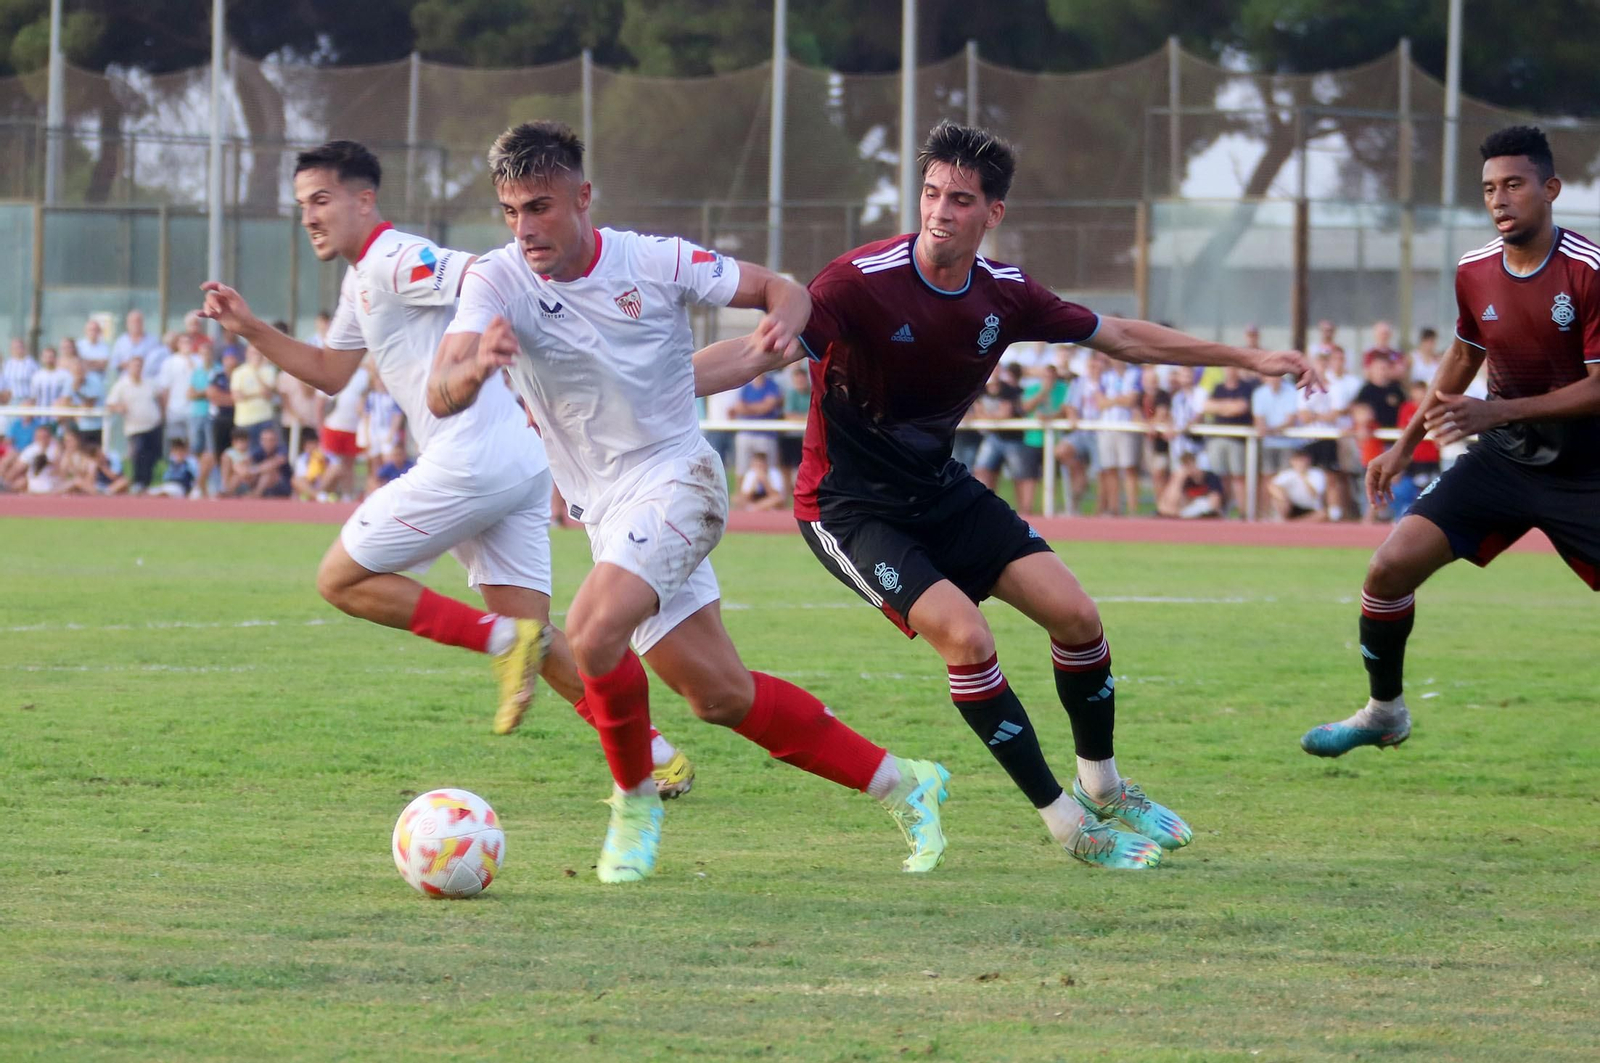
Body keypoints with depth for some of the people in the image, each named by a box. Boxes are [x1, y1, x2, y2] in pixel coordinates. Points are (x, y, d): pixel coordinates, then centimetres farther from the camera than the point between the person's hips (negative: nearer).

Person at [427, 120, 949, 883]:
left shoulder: (652, 262, -9)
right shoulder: (496, 283, -7)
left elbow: (781, 289, 2)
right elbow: (442, 397, -21)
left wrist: (784, 319, -23)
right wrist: (473, 368, -45)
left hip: (676, 478, -4)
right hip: (605, 511, 4)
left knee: (592, 633, -27)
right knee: (721, 697, 6)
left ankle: (634, 803, -3)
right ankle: (902, 785, 21)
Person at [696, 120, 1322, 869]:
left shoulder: (1004, 294, -4)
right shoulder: (864, 281, -23)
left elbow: (1120, 337, 8)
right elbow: (762, 351, -32)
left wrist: (1247, 358, 11)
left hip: (936, 487, 7)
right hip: (848, 504, -6)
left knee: (1075, 613, -1)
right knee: (966, 636, -23)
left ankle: (1103, 789, 23)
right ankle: (1069, 825, -11)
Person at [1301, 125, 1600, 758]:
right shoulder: (1474, 271, 0)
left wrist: (1500, 411, -28)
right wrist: (1406, 444, 16)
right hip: (1501, 460, 5)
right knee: (1392, 565, -8)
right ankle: (1384, 711, 13)